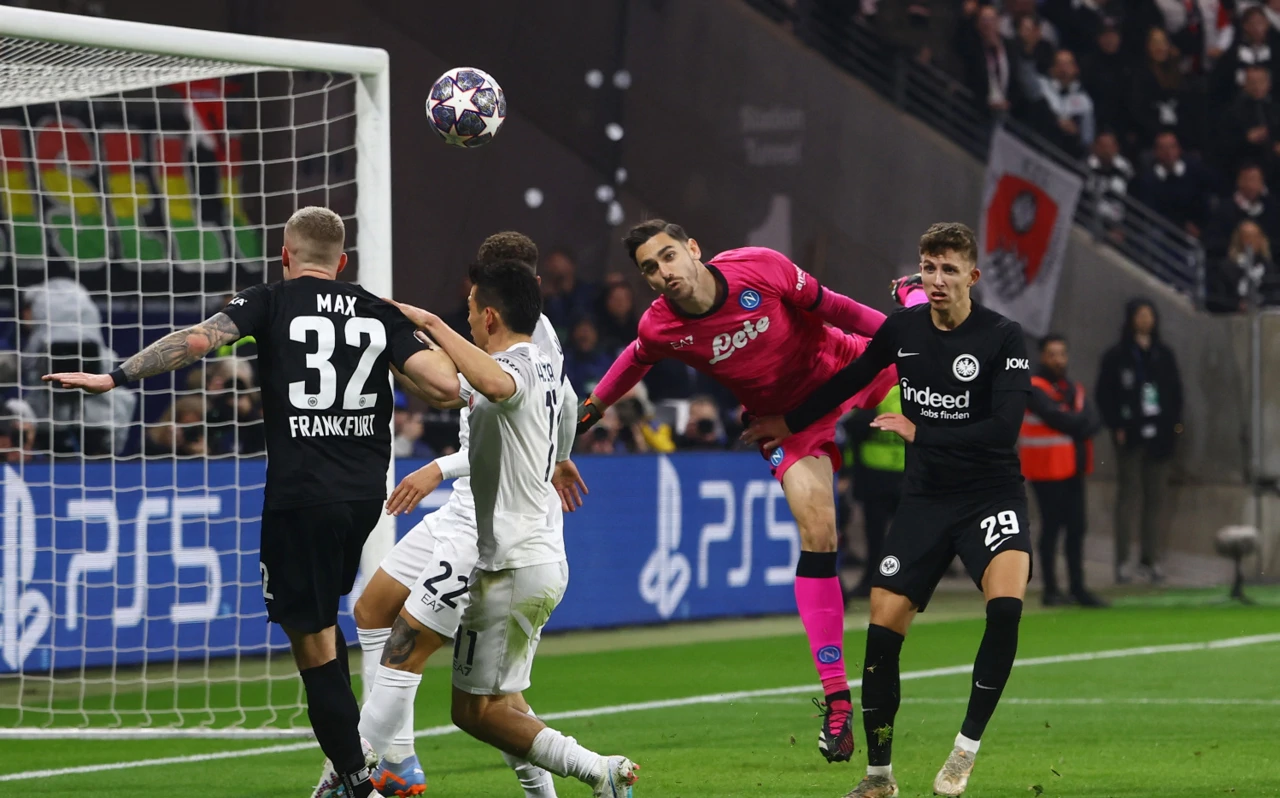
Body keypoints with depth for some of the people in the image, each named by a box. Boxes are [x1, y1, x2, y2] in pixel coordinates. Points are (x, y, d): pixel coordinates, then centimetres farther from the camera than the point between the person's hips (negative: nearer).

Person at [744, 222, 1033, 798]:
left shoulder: (1003, 338, -12)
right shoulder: (902, 329, 1)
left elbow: (1003, 428, -22)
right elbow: (850, 379, 19)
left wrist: (920, 432, -20)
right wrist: (791, 422, 29)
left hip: (991, 496, -4)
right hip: (924, 498, 4)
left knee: (1005, 605, -30)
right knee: (883, 626, -4)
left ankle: (966, 750, -17)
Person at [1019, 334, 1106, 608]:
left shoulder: (1074, 390, 15)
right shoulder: (1034, 388, -8)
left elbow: (1094, 421, 1)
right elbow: (1055, 416, -21)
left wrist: (1072, 425, -17)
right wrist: (1079, 423, -7)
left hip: (1073, 469, 7)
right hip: (1047, 469, -7)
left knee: (1076, 527, 7)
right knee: (1051, 527, -3)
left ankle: (1077, 587, 11)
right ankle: (1050, 589, 2)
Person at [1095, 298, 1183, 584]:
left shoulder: (1164, 355, 12)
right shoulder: (1117, 357, 0)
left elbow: (1175, 390, 16)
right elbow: (1105, 396, -2)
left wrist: (1175, 423, 4)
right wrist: (1116, 427, -10)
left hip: (1160, 435, 4)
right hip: (1131, 437, -4)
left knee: (1156, 497, 4)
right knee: (1128, 496, -5)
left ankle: (1151, 559, 9)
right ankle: (1122, 562, -3)